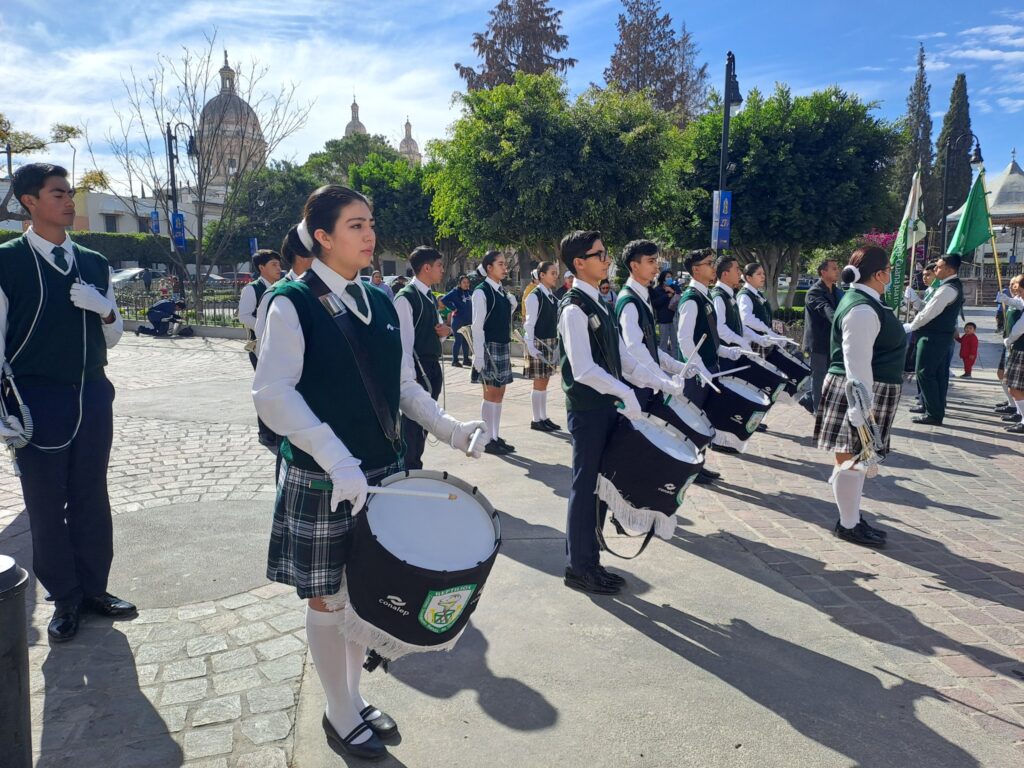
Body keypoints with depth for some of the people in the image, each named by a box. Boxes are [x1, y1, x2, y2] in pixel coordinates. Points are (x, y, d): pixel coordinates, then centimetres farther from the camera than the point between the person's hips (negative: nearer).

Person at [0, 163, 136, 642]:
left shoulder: (95, 265, 8)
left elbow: (113, 337, 13)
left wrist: (106, 310, -9)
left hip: (92, 396, 4)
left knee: (92, 498, 11)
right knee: (46, 504, 7)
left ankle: (93, 588, 26)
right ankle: (64, 600, 21)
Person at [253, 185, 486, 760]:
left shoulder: (382, 304, 8)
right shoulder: (293, 303, -11)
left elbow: (403, 387, 12)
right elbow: (273, 394, -21)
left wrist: (449, 427, -3)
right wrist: (336, 459, -31)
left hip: (383, 470, 6)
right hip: (321, 479, -5)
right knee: (328, 596, 10)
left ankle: (355, 694, 38)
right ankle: (341, 714, 30)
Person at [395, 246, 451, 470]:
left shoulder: (431, 298, 14)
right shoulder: (406, 297, -13)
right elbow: (404, 341, -17)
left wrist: (445, 330, 1)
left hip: (433, 367, 9)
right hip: (417, 367, -9)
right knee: (412, 420, -2)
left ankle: (416, 466, 25)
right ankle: (409, 469, 8)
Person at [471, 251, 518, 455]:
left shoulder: (502, 291, 13)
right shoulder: (481, 291, -11)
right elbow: (478, 326, -14)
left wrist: (512, 306, 4)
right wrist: (478, 355, -18)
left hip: (503, 346, 8)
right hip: (489, 347, -8)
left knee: (499, 392, 10)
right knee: (491, 393, -4)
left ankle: (496, 437, 18)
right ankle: (488, 440, 4)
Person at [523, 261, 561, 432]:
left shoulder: (553, 297, 11)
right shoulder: (534, 296, -12)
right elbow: (530, 323, -14)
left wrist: (557, 344, 14)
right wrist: (531, 346, -20)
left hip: (551, 342, 8)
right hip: (539, 342, -8)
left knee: (545, 382, 12)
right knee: (539, 382, -3)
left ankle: (544, 418, 20)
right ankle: (536, 420, 6)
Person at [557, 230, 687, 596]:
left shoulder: (599, 304, 14)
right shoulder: (574, 308, -15)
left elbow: (623, 358, 14)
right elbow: (583, 369, -24)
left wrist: (664, 384, 7)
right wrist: (626, 393, -25)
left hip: (608, 406, 9)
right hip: (588, 408, -9)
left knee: (599, 484, 14)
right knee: (586, 486, 1)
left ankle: (590, 560, 26)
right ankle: (578, 568, 14)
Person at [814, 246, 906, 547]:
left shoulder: (865, 301, 14)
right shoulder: (863, 310, -20)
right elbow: (857, 361, -25)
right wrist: (864, 406, -27)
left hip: (865, 392, 11)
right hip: (861, 393, -11)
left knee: (857, 458, 18)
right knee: (852, 458, -1)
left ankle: (852, 516, 30)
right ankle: (848, 524, 10)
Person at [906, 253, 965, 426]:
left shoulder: (948, 288, -19)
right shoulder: (953, 286, 15)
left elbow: (929, 312, -20)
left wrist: (911, 327, -9)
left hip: (934, 337, -10)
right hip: (941, 335, 10)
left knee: (924, 372, -7)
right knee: (939, 373, 15)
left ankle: (934, 414, -5)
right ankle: (934, 407, 25)